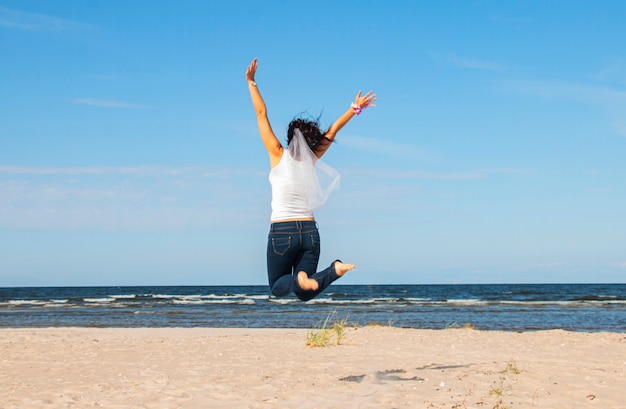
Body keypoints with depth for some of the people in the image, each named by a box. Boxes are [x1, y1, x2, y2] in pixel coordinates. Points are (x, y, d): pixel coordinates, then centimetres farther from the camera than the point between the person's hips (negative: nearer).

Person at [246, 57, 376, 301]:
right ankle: (333, 270, -22)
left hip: (282, 231, -3)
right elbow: (332, 131, 17)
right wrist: (354, 109, 25)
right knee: (305, 294, 6)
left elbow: (261, 114, 0)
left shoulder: (278, 155, -2)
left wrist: (251, 82, 5)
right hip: (310, 231, 3)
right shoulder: (311, 159, 6)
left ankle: (299, 279, -22)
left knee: (277, 288, 11)